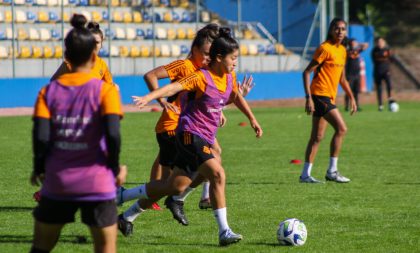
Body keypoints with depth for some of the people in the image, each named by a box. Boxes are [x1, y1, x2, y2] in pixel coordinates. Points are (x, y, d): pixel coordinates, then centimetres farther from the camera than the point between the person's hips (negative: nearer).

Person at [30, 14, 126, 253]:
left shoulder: (49, 91, 3)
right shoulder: (105, 90, -5)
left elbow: (41, 136, -6)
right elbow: (113, 134, -16)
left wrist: (39, 169, 9)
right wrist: (116, 168, -2)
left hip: (56, 182, 3)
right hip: (97, 184, -3)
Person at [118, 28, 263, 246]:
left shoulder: (228, 79, 9)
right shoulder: (201, 77, -15)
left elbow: (236, 97, 29)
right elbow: (174, 87, -28)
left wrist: (252, 119, 33)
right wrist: (149, 97, -43)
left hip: (205, 138, 9)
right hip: (190, 135, -9)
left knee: (175, 186, 11)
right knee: (217, 174, -22)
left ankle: (127, 217, 25)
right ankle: (224, 232, -18)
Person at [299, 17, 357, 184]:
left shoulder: (342, 50, 15)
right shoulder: (325, 48, -11)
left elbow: (342, 78, 25)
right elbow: (307, 72, -14)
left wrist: (351, 98, 20)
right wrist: (309, 98, -19)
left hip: (329, 97, 9)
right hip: (320, 94, -9)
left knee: (317, 137, 9)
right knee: (341, 128, -16)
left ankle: (305, 174, 12)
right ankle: (332, 171, -11)